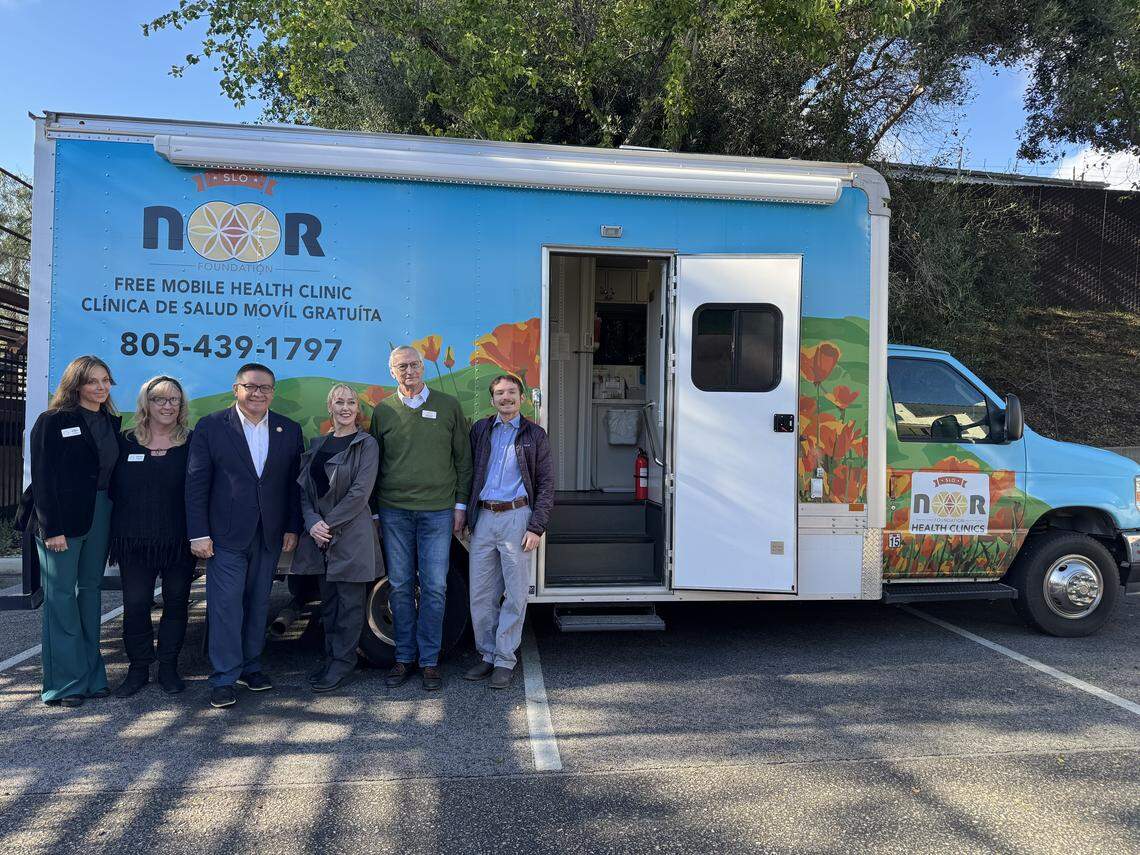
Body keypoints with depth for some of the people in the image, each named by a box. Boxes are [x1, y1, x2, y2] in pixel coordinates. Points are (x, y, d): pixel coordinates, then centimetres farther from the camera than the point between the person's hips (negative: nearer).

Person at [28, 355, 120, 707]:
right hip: (63, 520, -5)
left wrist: (114, 523, 4)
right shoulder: (53, 421, -5)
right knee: (62, 596, 1)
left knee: (90, 590, 10)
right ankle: (66, 683, 7)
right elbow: (43, 477, -9)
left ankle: (91, 675, 18)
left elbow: (114, 473, 10)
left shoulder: (111, 423, 11)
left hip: (100, 517, 5)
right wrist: (51, 528, -14)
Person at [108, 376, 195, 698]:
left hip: (179, 542, -1)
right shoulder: (125, 442, 5)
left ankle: (168, 668, 22)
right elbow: (111, 488, 7)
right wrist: (115, 534, 2)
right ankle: (138, 668, 20)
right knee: (135, 605, 4)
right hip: (134, 541, 1)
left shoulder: (191, 444, 1)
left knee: (176, 604, 8)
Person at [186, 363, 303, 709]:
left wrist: (293, 528, 4)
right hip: (226, 535, -3)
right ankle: (224, 677, 10)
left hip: (270, 536, 3)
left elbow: (294, 483, 9)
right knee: (225, 604, -1)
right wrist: (198, 534, -9)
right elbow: (196, 484, -4)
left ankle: (250, 665, 26)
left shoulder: (289, 430, 7)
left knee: (258, 603, 12)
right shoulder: (210, 427, -2)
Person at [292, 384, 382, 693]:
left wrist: (330, 524, -13)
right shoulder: (318, 444, 12)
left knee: (349, 600, 1)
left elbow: (360, 491, -13)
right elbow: (304, 487, 8)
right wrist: (312, 522, -8)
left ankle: (343, 662, 12)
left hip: (352, 534, -5)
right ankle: (331, 656, 26)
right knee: (328, 600, 14)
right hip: (320, 536, 6)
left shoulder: (366, 444, -5)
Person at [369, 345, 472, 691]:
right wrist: (375, 507, 6)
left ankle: (429, 660, 12)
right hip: (394, 510, 1)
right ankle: (405, 657, 19)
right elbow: (374, 462, 12)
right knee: (400, 587, 6)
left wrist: (460, 504, 2)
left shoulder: (448, 406, 5)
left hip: (438, 511, -1)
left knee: (434, 588, 1)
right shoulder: (383, 411, 8)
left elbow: (463, 458, 7)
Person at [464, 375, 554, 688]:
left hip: (516, 516, -2)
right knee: (480, 594, 6)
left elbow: (546, 485, 1)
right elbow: (468, 473, 12)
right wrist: (467, 517, 4)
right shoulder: (480, 430, 11)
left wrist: (536, 527, -8)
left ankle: (504, 660, 12)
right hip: (483, 518, 3)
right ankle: (487, 655, 20)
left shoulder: (534, 435, 5)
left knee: (515, 594, 1)